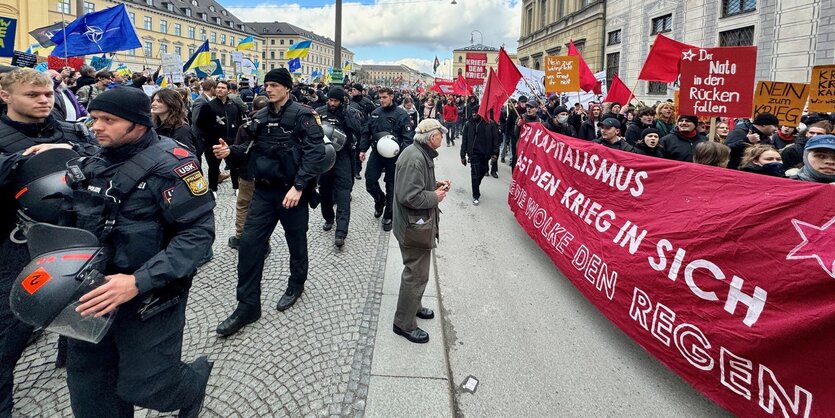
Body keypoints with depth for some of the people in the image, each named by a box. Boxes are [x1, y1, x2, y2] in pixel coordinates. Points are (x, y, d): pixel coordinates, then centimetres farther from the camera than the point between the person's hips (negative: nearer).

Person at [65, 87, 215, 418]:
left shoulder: (169, 163, -18)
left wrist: (139, 282, -29)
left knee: (144, 386, 5)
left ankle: (195, 381, 38)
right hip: (95, 291, 7)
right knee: (87, 380, 16)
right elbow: (82, 220, 18)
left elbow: (198, 231, -23)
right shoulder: (93, 162, 5)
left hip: (149, 297, -6)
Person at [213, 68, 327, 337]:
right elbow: (253, 152, 15)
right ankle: (248, 305, 10)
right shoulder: (260, 117, 9)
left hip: (292, 191, -5)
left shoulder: (302, 115, -11)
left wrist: (299, 186, -27)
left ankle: (296, 285, 39)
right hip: (263, 191, 5)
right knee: (249, 243, 0)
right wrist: (231, 152, -5)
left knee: (296, 242, 13)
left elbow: (315, 153, -20)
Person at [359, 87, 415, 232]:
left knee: (391, 184, 6)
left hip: (393, 155, -4)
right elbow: (367, 132, 15)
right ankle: (380, 200, 33)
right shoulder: (375, 113, 7)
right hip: (376, 152, 4)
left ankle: (388, 216, 19)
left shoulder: (401, 114, -8)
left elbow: (408, 137, -14)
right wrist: (363, 149, 9)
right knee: (370, 180, 1)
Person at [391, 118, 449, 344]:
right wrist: (436, 197, -18)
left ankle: (413, 306, 43)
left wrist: (435, 185, 8)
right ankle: (404, 323, 13)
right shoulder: (414, 159, -26)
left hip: (420, 223, 11)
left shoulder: (421, 153, 8)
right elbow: (409, 197, -31)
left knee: (417, 270, 24)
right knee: (416, 274, 0)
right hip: (415, 227, -11)